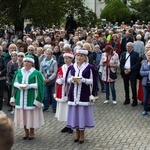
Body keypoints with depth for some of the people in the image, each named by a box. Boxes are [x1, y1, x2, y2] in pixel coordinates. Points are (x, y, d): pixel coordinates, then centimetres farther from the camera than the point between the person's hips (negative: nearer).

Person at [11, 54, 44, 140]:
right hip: (21, 97, 4)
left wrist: (28, 86, -19)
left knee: (31, 115, 0)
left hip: (31, 97, -4)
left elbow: (38, 85, -9)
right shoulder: (19, 72, 7)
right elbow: (15, 82, 11)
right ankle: (26, 132, 19)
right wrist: (20, 86, -9)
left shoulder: (36, 73, -6)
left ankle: (31, 133, 14)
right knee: (22, 115, 6)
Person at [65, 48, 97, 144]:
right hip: (73, 94, 4)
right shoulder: (71, 67, 6)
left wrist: (83, 80, -18)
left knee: (83, 113, 0)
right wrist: (72, 79, -9)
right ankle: (77, 134, 20)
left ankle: (82, 135, 11)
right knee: (75, 113, 7)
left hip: (84, 94, -4)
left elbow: (93, 81, -6)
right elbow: (67, 79, 12)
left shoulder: (90, 67, -6)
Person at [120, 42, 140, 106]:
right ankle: (127, 99, 21)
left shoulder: (136, 54, -1)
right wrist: (124, 70, -10)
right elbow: (121, 64, 7)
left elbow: (137, 64, -8)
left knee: (133, 87, -5)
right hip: (125, 72, 4)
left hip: (132, 73, -4)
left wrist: (130, 70, -16)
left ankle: (135, 100, 3)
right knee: (126, 87, 10)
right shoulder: (123, 54, 11)